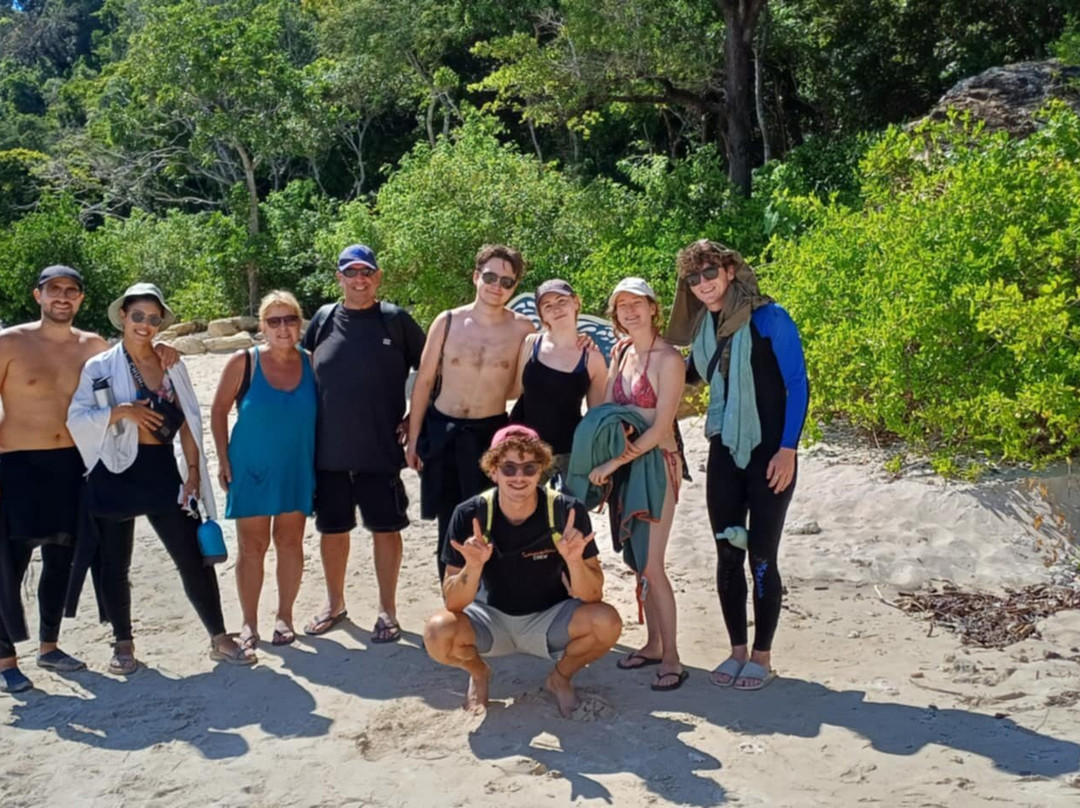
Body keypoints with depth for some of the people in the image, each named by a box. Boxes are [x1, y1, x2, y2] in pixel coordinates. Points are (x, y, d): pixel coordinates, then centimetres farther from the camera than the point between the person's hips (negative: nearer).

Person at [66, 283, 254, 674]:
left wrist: (193, 470, 2)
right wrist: (120, 412, -22)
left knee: (194, 559, 2)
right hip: (115, 475, -2)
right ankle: (123, 644, 26)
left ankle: (219, 639, 12)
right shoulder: (99, 367, -1)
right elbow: (77, 418, -7)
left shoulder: (173, 366, 7)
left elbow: (189, 421, 8)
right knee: (114, 565, 8)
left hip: (162, 472, 2)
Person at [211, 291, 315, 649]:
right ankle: (249, 622, 17)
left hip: (297, 469, 2)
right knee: (252, 545, 5)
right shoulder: (243, 362, -8)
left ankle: (284, 616, 24)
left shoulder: (311, 364, -2)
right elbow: (219, 410, -1)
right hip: (252, 469, -2)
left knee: (290, 542, 10)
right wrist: (223, 459, -5)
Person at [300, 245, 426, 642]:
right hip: (329, 449, 3)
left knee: (385, 528, 6)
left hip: (381, 449, -3)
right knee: (332, 528, 14)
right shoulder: (324, 319, 5)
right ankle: (335, 604, 32)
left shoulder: (395, 319, -2)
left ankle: (387, 610, 20)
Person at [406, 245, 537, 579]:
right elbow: (424, 381, 4)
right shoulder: (447, 322, 0)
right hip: (442, 432, 2)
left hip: (492, 433, -1)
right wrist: (413, 439, 3)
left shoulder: (523, 329, -3)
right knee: (449, 529, 10)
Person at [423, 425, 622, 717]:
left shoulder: (567, 512, -19)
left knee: (607, 623, -28)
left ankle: (560, 677, 6)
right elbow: (453, 604, -18)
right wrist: (474, 567, -39)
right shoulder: (470, 515, -19)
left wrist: (574, 561, -39)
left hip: (549, 619, 0)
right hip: (491, 618, 0)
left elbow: (592, 596, -18)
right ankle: (479, 673, 8)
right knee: (438, 633, -29)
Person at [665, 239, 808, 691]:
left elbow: (797, 385, -10)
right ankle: (737, 650, 22)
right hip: (724, 452, 5)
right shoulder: (703, 327, 5)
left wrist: (788, 450, -14)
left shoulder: (768, 319, -12)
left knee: (761, 557, 1)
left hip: (769, 454, -5)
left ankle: (762, 656, 16)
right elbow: (689, 374, 21)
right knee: (727, 555, 8)